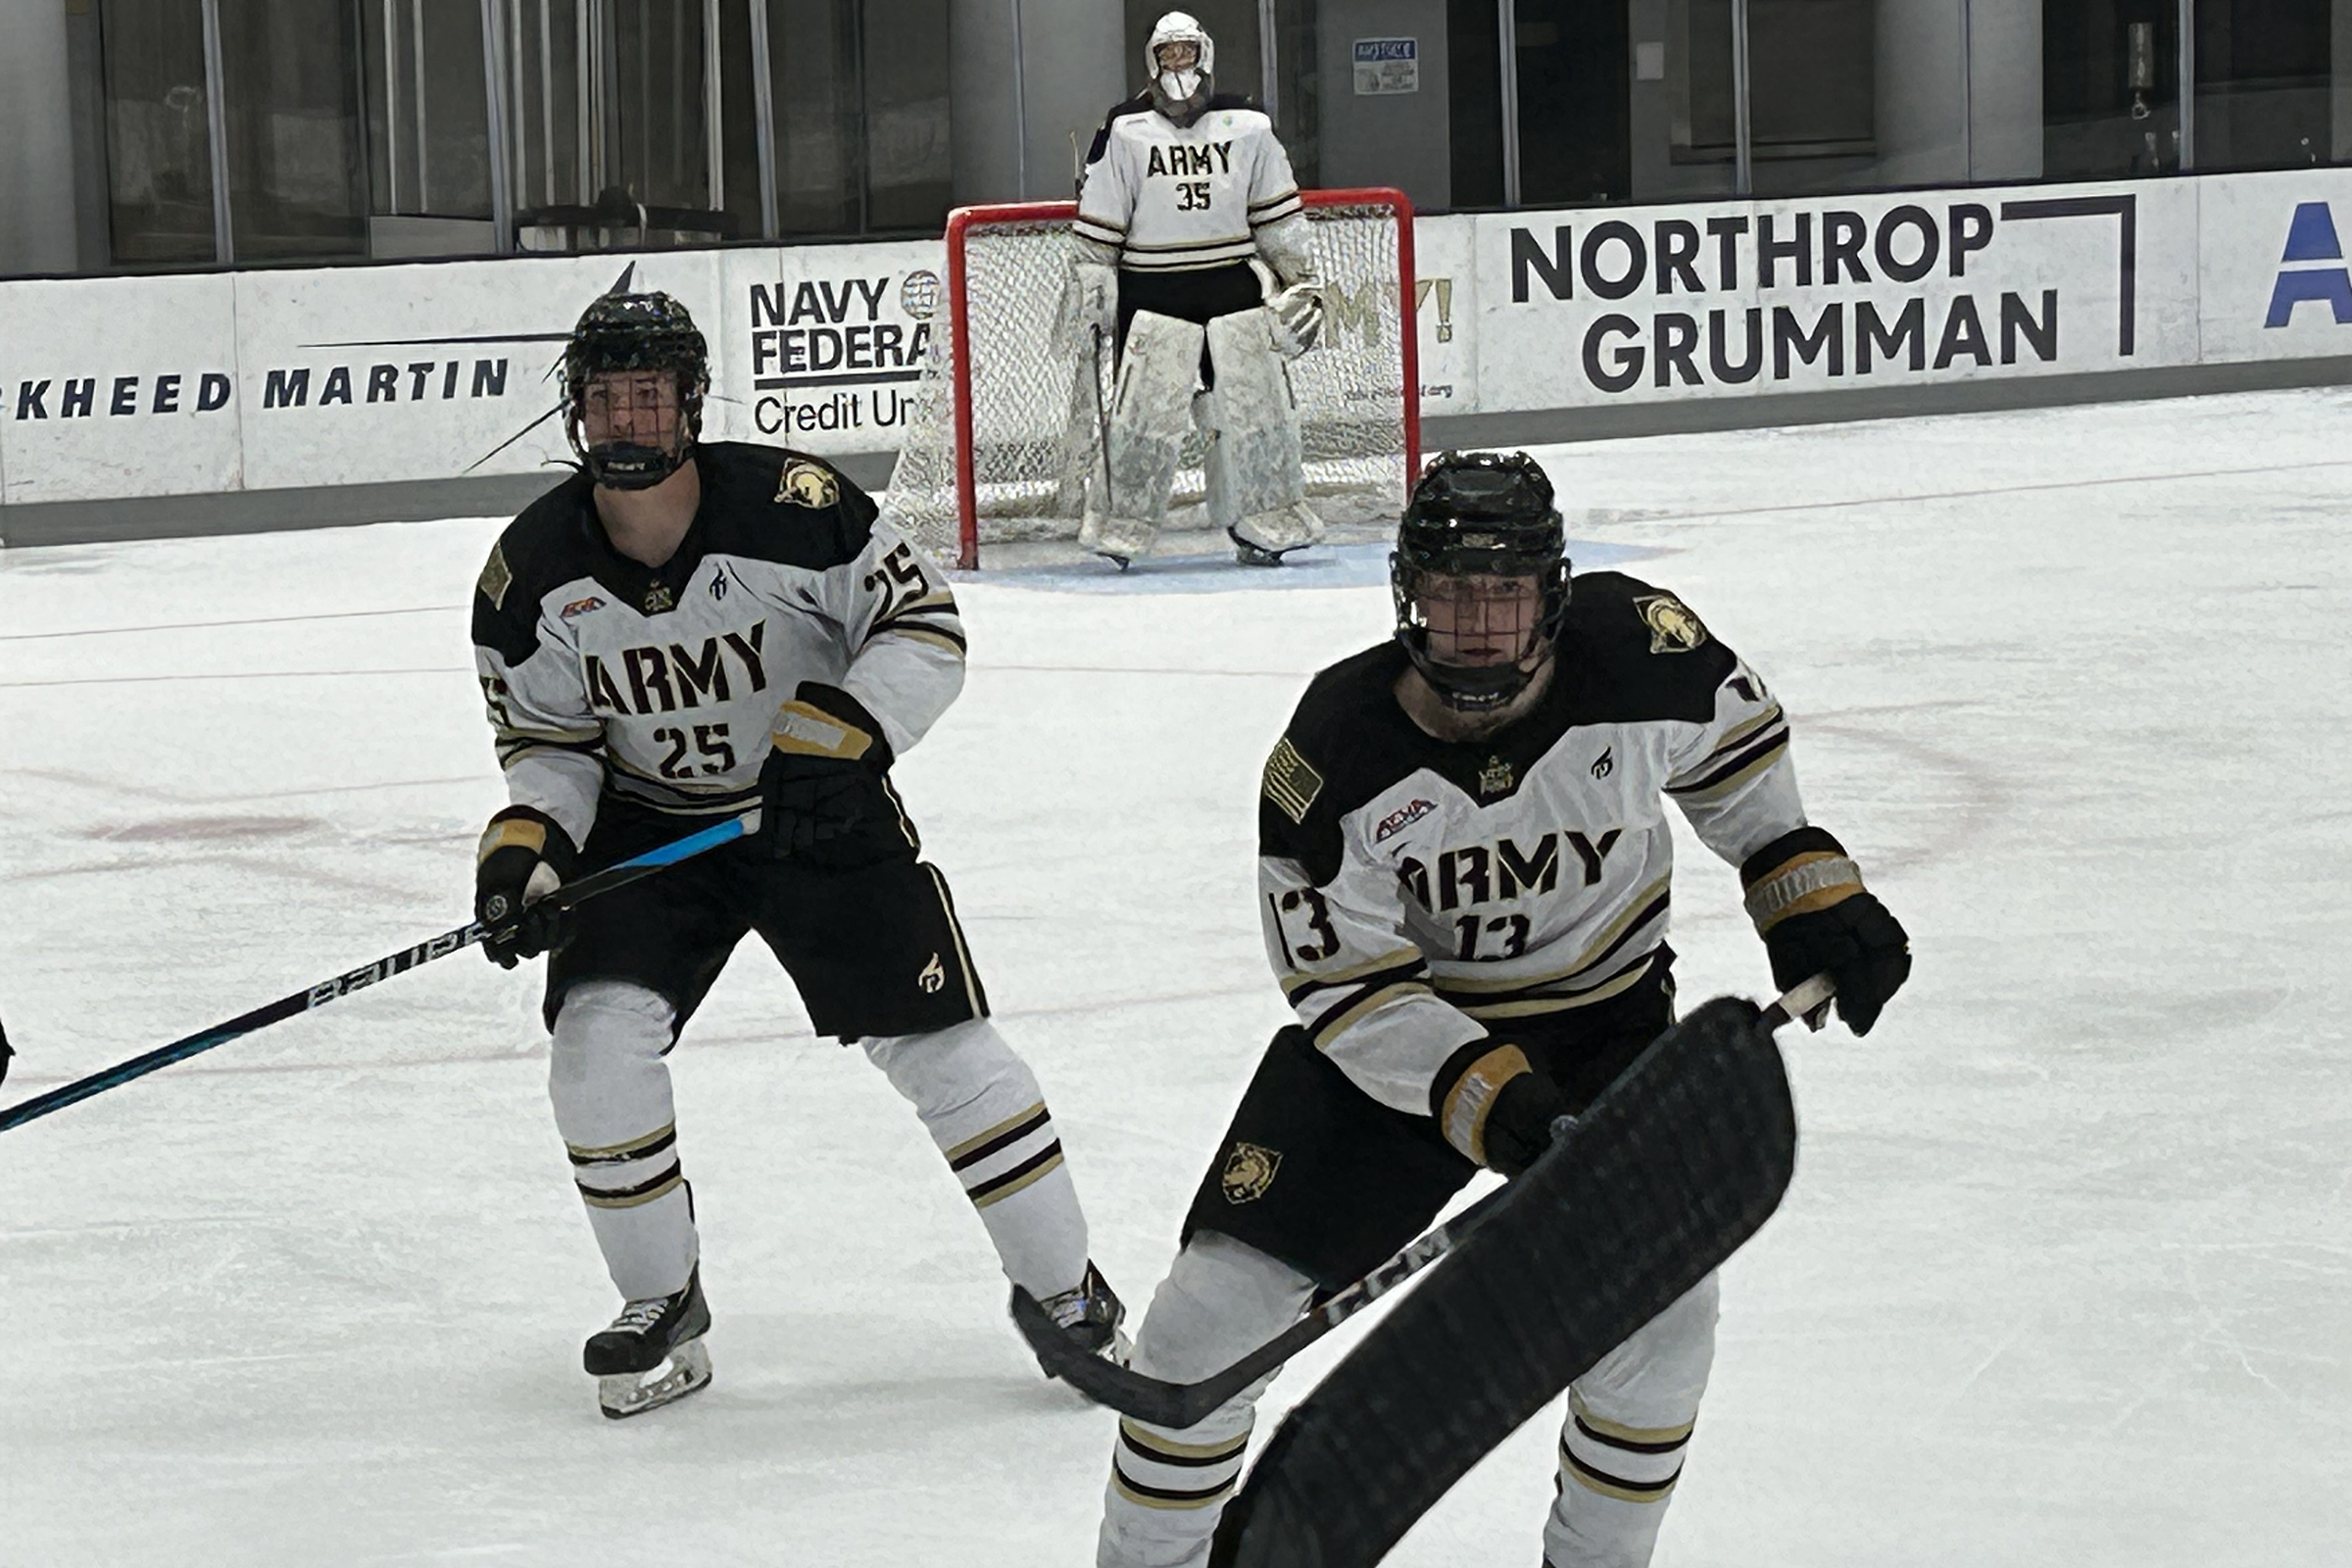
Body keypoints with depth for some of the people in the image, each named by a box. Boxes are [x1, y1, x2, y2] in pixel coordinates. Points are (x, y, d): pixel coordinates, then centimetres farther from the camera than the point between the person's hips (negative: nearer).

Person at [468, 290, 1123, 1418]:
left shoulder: (791, 508, -23)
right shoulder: (532, 573, -13)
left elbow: (926, 627, -14)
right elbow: (546, 740, -1)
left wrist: (837, 736, -28)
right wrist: (527, 845, -19)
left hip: (822, 806, -2)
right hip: (648, 820, 2)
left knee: (936, 1044, -5)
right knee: (598, 1037, -16)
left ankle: (1063, 1287, 13)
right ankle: (661, 1305, 5)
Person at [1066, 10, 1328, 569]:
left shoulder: (1246, 126, 7)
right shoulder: (1125, 131, 0)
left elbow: (1278, 214, 12)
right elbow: (1098, 226, 3)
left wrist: (1303, 281, 10)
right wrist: (1087, 293, 0)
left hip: (1233, 287, 3)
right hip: (1153, 292, -3)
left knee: (1254, 406, 0)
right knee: (1143, 412, -8)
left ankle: (1265, 526, 10)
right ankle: (1118, 528, 0)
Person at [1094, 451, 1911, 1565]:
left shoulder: (1635, 647, -20)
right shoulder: (1334, 753, -24)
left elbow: (1735, 740, 3)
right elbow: (1345, 985, -20)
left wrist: (1810, 886, 0)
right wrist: (1487, 1098, -32)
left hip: (1603, 1017, 1)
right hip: (1393, 1032, -1)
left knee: (1659, 1304, -17)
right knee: (1218, 1299, -10)